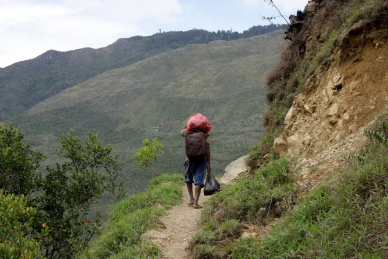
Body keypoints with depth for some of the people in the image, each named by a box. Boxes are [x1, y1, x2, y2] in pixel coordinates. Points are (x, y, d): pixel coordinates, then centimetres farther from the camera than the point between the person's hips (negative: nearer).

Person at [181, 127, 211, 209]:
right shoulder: (206, 134, 1)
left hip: (190, 158, 1)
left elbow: (182, 132, 29)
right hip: (202, 159, -1)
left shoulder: (189, 132, 5)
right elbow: (207, 148, -7)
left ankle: (191, 199, 15)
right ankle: (195, 202, -10)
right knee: (198, 181, -1)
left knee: (188, 179, 21)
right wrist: (208, 163, -7)